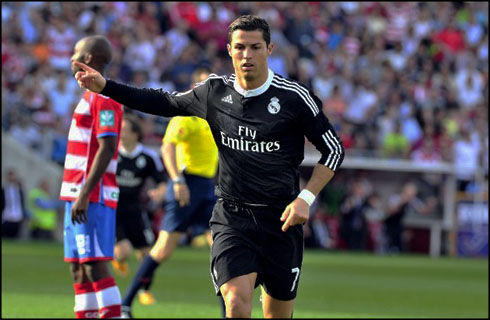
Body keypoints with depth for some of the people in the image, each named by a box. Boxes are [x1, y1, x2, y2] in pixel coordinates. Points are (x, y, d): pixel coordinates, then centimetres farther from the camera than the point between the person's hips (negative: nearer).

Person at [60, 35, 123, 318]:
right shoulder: (92, 96, 20)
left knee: (94, 265, -13)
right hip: (78, 195, 10)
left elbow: (107, 149, -20)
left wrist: (84, 194, -24)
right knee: (78, 268, 9)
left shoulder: (104, 98, -12)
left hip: (93, 198, -10)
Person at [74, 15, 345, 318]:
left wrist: (305, 199, -10)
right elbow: (165, 102, 18)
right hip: (232, 217, 1)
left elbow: (333, 150, 1)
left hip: (280, 221, -1)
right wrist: (106, 86, 12)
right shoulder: (214, 91, 3)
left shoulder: (294, 97, -7)